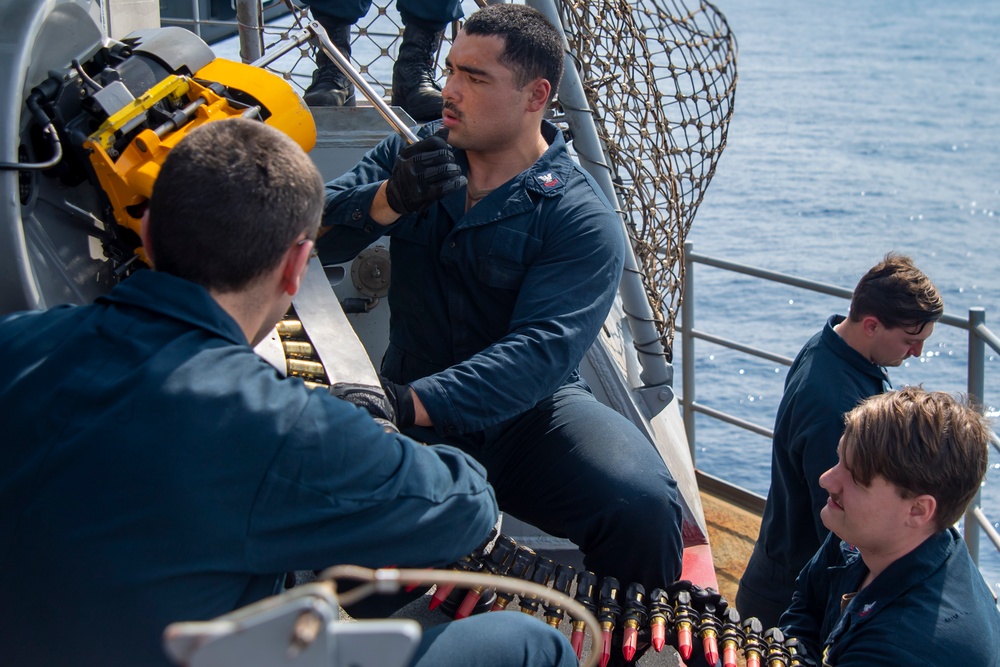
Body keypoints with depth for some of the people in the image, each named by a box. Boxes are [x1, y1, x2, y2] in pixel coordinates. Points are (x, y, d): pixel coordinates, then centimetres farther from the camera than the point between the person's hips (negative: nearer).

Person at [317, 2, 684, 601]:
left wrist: (413, 404, -39)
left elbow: (539, 352, -24)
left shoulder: (581, 218, -11)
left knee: (643, 506, -29)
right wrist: (390, 200, -26)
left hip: (528, 415, -2)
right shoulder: (411, 156, 6)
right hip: (409, 406, 3)